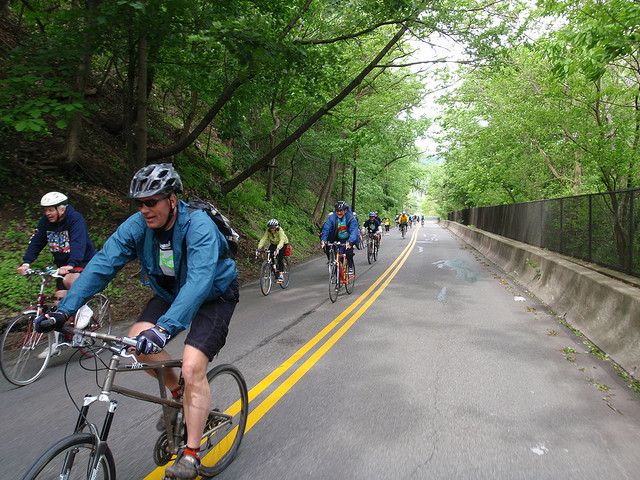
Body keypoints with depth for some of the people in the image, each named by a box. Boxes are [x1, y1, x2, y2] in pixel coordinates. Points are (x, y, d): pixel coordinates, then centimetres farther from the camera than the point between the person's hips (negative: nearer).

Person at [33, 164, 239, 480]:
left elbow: (198, 282, -45)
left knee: (192, 368, -20)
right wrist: (64, 310, -30)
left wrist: (165, 328, -57)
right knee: (137, 341, -15)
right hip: (169, 293, 6)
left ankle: (191, 454, -2)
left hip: (213, 297, -6)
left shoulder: (199, 227, -32)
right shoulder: (138, 225, -14)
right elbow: (102, 264, -19)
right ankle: (178, 392, 13)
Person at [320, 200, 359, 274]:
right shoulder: (332, 218, -13)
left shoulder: (351, 219, -20)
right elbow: (326, 228, -22)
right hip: (338, 240, 2)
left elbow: (354, 231, -32)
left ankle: (350, 266, -6)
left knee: (348, 249, -27)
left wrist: (350, 241, -50)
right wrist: (323, 239, -40)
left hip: (348, 239, -2)